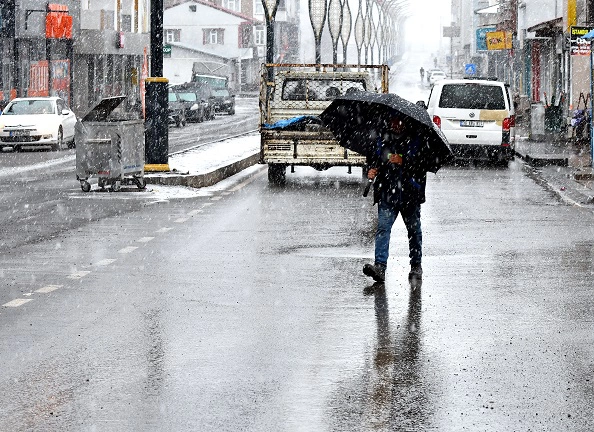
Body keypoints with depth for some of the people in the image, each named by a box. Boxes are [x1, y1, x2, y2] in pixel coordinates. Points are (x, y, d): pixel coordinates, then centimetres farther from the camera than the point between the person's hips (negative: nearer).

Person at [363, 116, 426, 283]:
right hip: (387, 193, 2)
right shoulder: (382, 140, 11)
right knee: (383, 227, -13)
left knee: (414, 230, 10)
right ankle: (380, 266, -21)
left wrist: (403, 161, -24)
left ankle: (416, 266, 25)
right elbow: (373, 158, 22)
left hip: (410, 193, -2)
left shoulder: (415, 140, -1)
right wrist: (372, 169, 1)